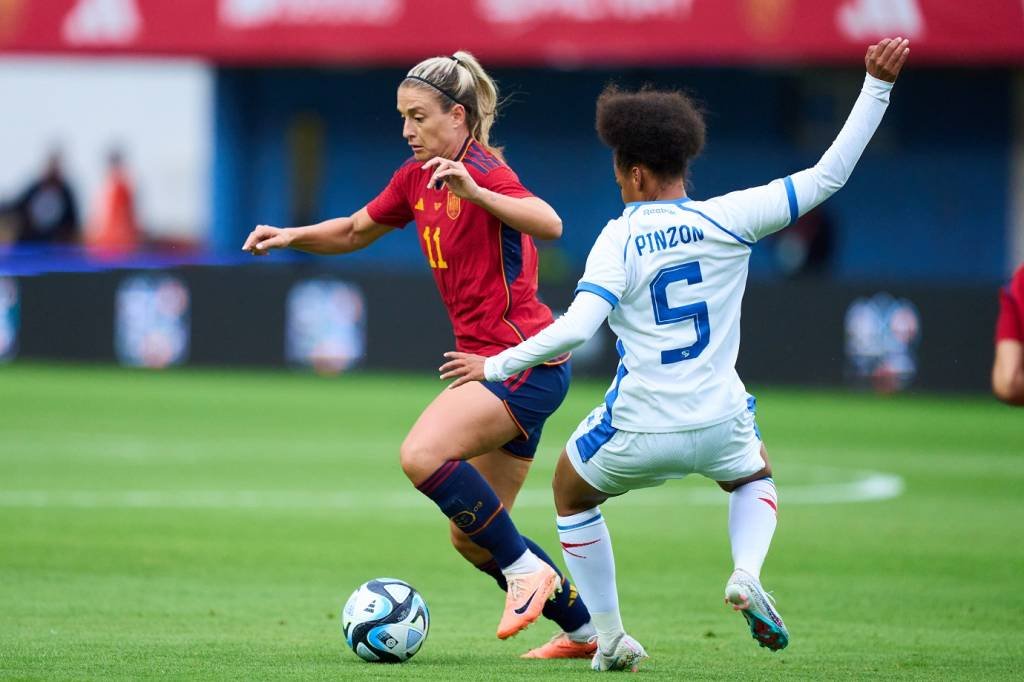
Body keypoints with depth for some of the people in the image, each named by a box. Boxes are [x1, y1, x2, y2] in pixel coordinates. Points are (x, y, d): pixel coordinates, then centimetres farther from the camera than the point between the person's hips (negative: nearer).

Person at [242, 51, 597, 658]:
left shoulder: (482, 169, -14)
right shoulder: (417, 178, 11)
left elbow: (549, 224, -31)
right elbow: (357, 230, 26)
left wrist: (474, 192, -42)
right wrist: (293, 237, 9)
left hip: (526, 361, -9)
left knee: (422, 454, -29)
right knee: (472, 537, 10)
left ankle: (526, 568, -15)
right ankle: (585, 632, 23)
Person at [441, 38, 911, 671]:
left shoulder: (620, 239, -13)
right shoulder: (729, 219, -7)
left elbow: (573, 330, -23)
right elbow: (827, 176, -6)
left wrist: (495, 366, -11)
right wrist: (877, 87, -2)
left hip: (636, 432, -2)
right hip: (719, 423, 2)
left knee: (571, 494, 29)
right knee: (755, 479, 36)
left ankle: (610, 638, 26)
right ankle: (748, 576, 3)